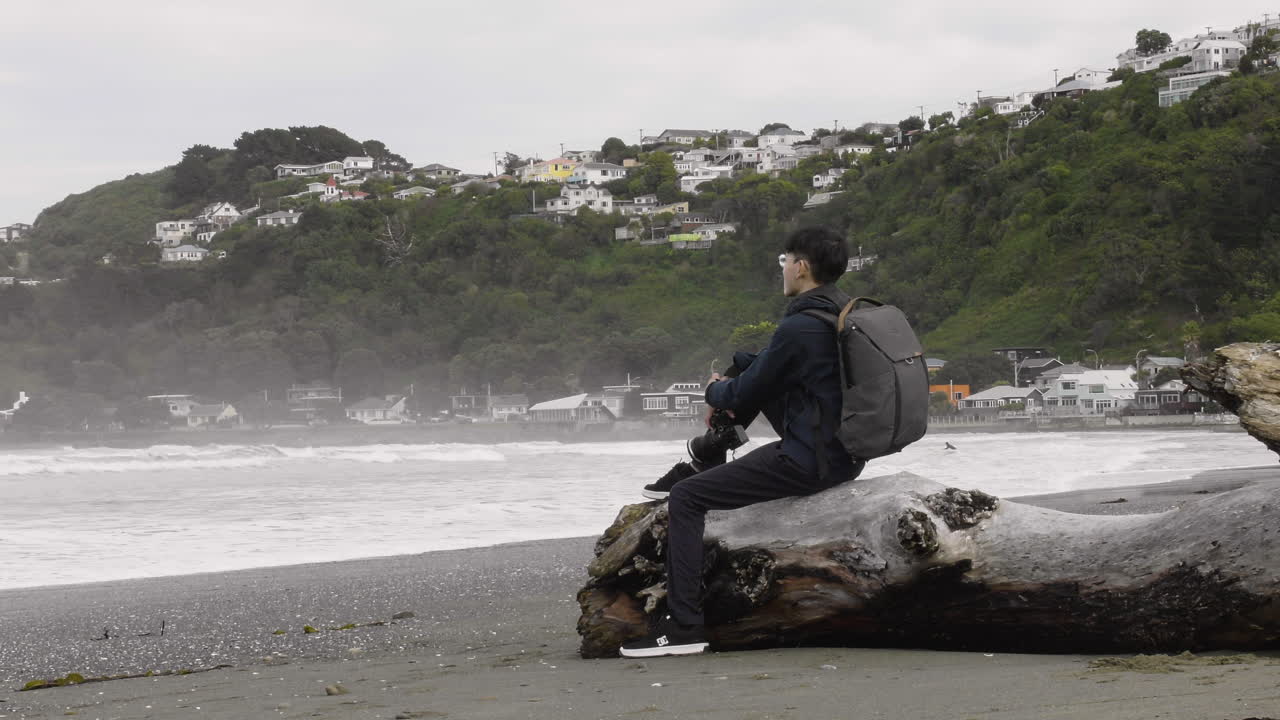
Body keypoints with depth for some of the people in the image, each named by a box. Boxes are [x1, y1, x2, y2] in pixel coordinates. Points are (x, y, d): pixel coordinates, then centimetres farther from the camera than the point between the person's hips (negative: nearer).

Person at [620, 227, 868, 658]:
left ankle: (684, 626, -8)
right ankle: (701, 465, 39)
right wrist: (727, 388, 18)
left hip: (808, 464, -10)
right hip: (849, 455, 10)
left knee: (686, 499, -4)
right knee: (749, 368, 26)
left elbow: (743, 395, -11)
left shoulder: (799, 328, -21)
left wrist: (715, 392, 11)